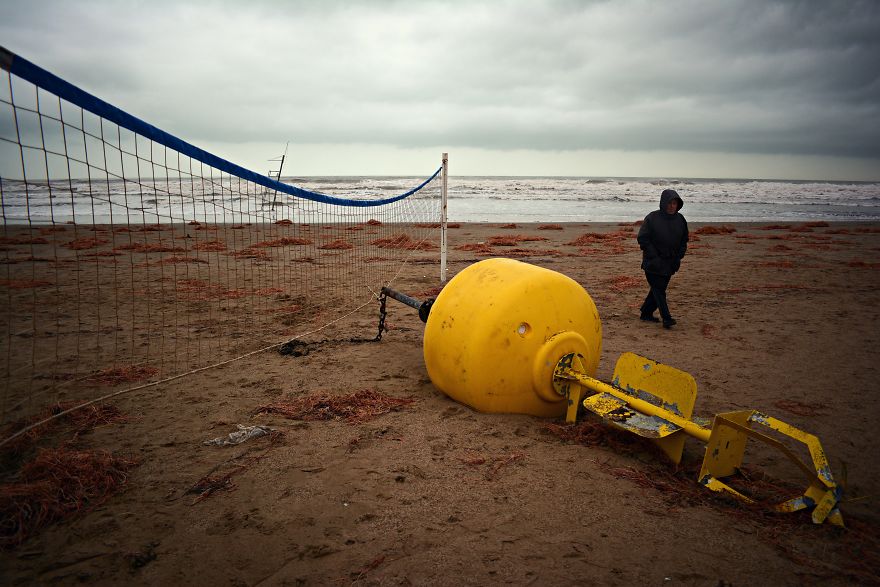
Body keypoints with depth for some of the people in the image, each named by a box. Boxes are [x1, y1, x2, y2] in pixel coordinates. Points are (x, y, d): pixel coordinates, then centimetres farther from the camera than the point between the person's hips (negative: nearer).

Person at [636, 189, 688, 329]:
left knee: (659, 289, 10)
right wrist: (654, 257, -15)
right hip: (653, 264, -5)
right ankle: (666, 318, -8)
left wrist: (678, 258, 3)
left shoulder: (680, 220, 5)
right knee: (658, 290, -9)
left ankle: (646, 313, 24)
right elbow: (642, 238, -11)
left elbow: (684, 241, 15)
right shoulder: (652, 218, -11)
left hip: (670, 264, 5)